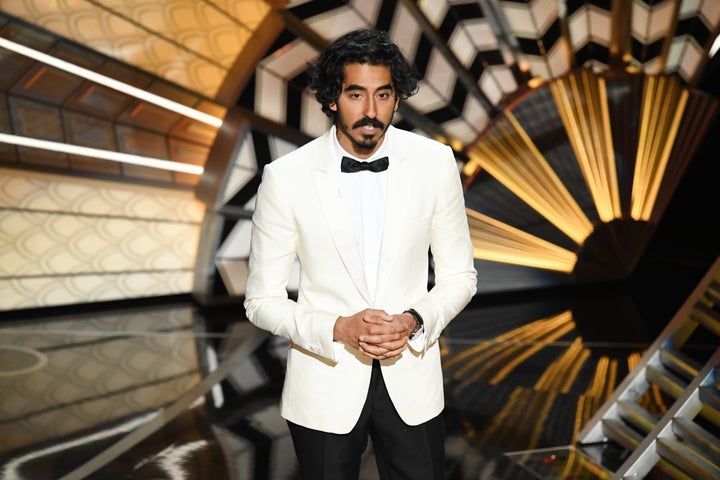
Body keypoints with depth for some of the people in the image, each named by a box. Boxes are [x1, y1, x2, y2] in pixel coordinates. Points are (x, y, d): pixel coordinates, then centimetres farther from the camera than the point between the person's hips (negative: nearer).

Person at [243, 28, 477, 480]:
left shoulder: (435, 163, -7)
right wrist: (339, 328, -21)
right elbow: (263, 300, -6)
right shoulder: (286, 178, -13)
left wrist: (414, 321, -16)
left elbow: (459, 276, 3)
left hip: (411, 380, 1)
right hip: (326, 385, -1)